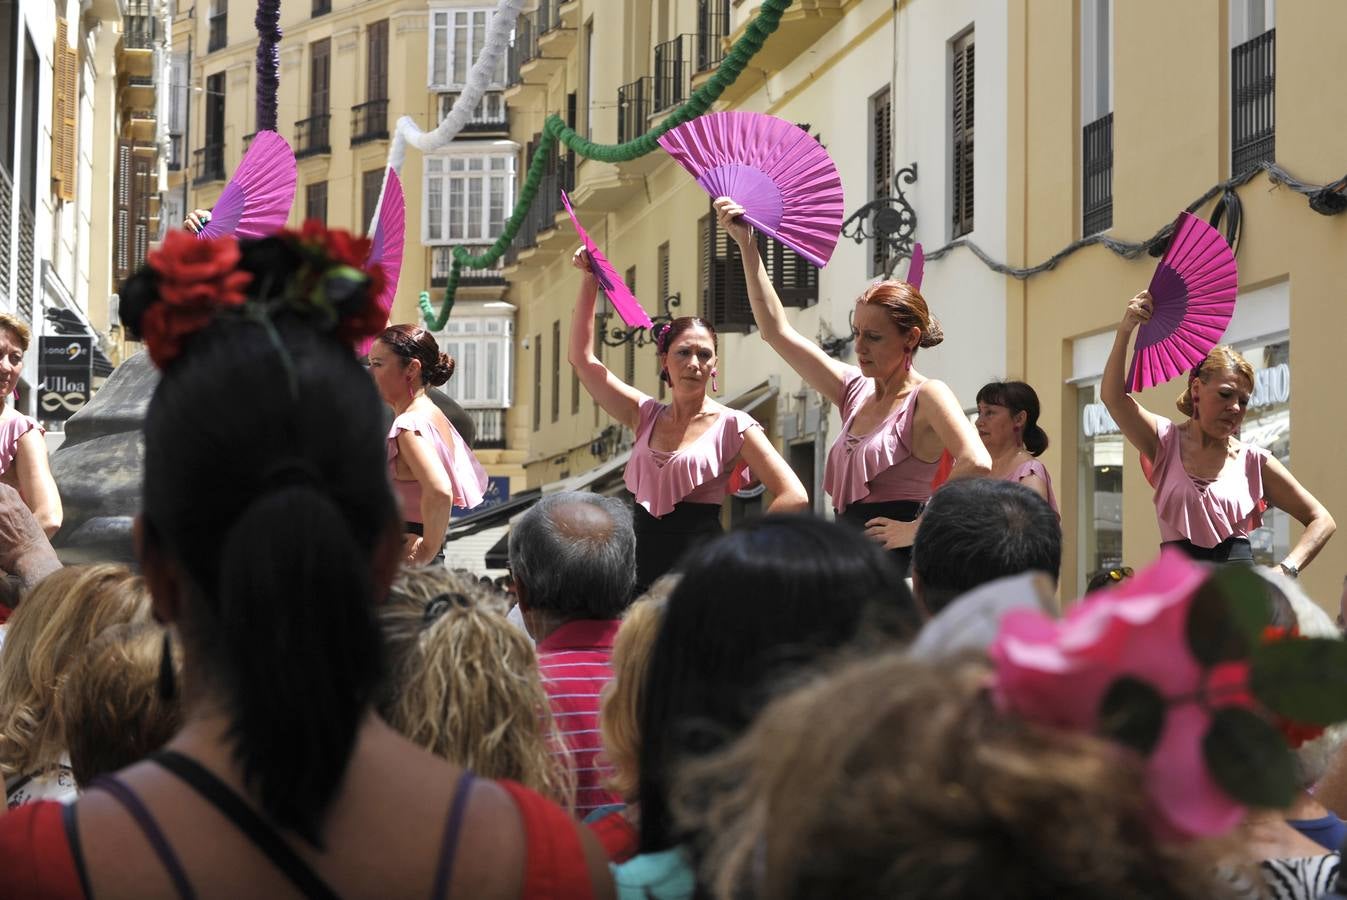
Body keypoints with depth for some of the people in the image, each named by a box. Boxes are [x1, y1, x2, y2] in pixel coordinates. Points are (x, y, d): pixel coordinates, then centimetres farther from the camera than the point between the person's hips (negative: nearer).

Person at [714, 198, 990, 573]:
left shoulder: (927, 396, -7)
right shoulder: (855, 391, 15)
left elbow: (976, 464, -24)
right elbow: (777, 330, 18)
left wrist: (917, 528, -19)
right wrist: (747, 246, 13)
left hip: (897, 567, -7)